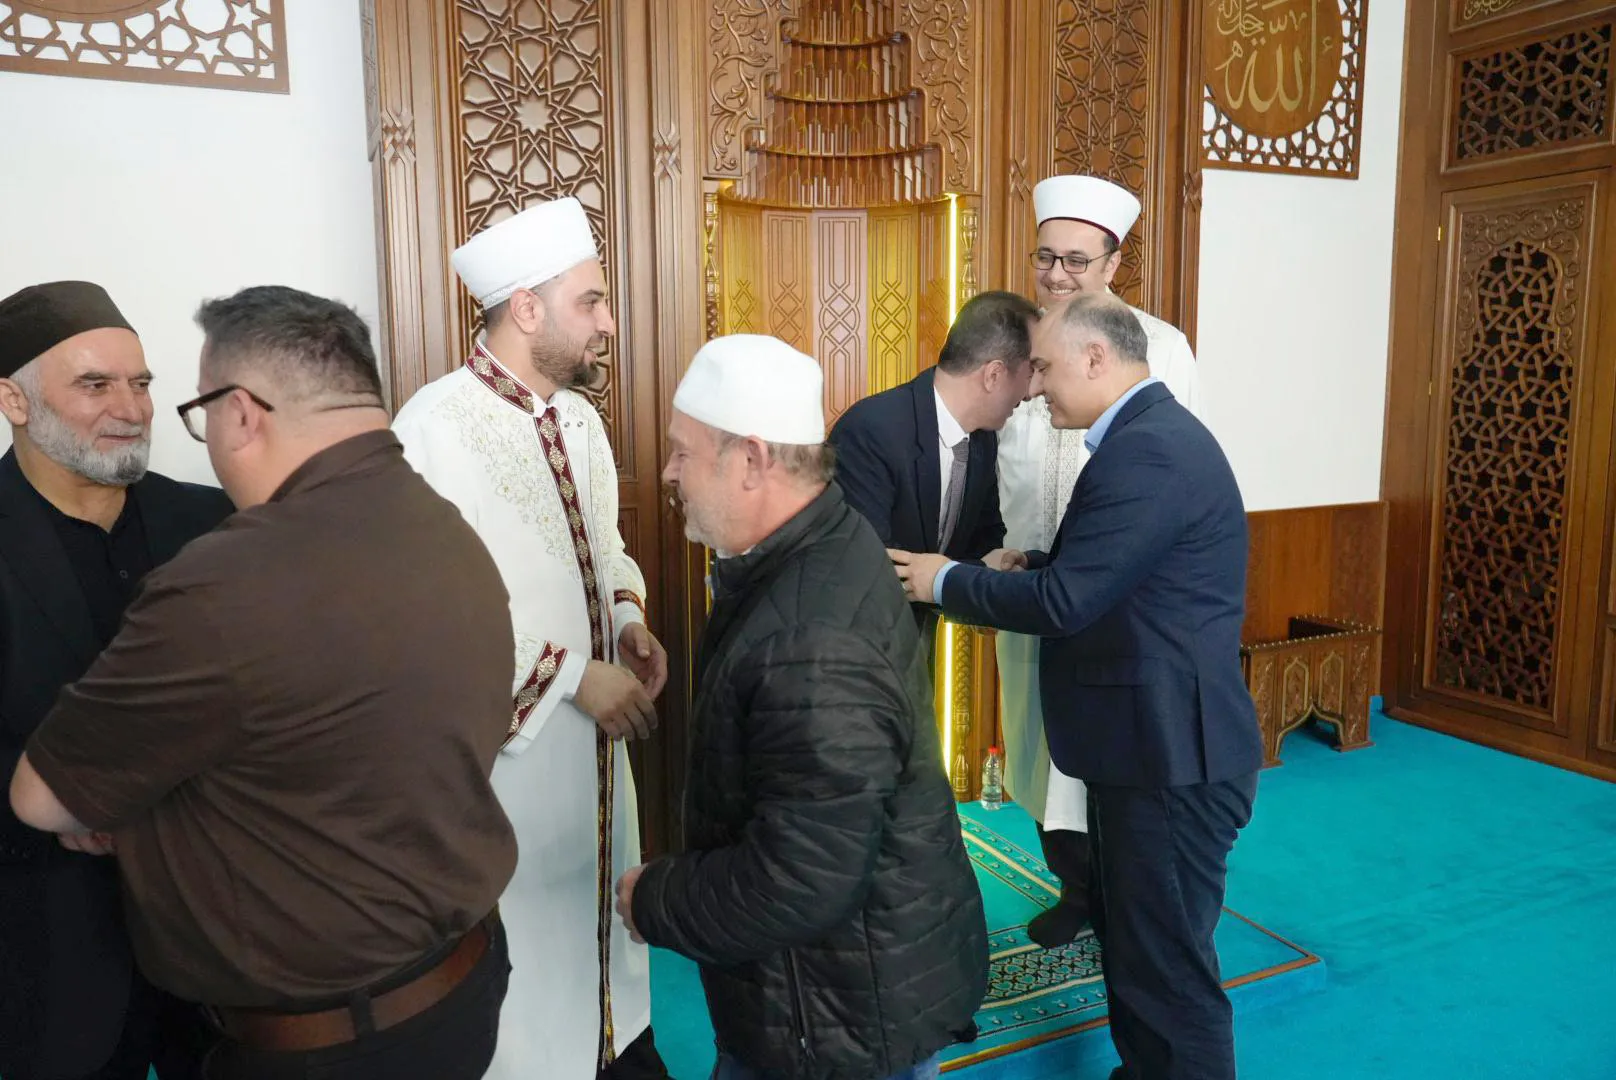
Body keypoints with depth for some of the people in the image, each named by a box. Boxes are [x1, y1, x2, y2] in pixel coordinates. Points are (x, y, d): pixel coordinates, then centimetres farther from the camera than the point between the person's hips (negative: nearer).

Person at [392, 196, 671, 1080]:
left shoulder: (579, 416, 4)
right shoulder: (433, 429, -21)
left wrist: (628, 624, -3)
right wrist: (574, 674, -20)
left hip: (594, 741, 7)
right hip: (502, 749, -7)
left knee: (600, 895, 23)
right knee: (523, 928, 11)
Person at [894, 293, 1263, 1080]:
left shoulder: (1147, 451, -23)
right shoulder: (1147, 435, 11)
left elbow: (1063, 602, -25)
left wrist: (946, 582, -13)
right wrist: (1023, 564, 1)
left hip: (1170, 757, -11)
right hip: (1149, 744, 11)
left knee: (1166, 963, 5)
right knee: (1128, 940, 25)